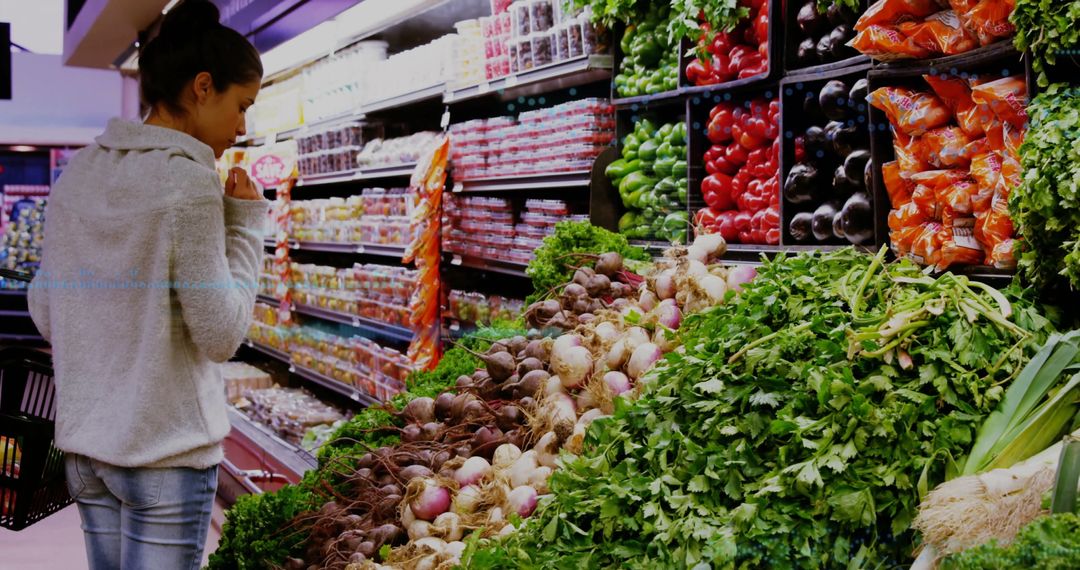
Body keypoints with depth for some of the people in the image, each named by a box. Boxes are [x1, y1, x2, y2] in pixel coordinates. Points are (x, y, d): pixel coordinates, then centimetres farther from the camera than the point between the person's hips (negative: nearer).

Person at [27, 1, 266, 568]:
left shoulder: (77, 173, 5)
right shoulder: (188, 181, -15)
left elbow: (44, 314, 9)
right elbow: (221, 334, -14)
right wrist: (246, 223, -7)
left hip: (84, 441, 7)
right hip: (167, 447, -7)